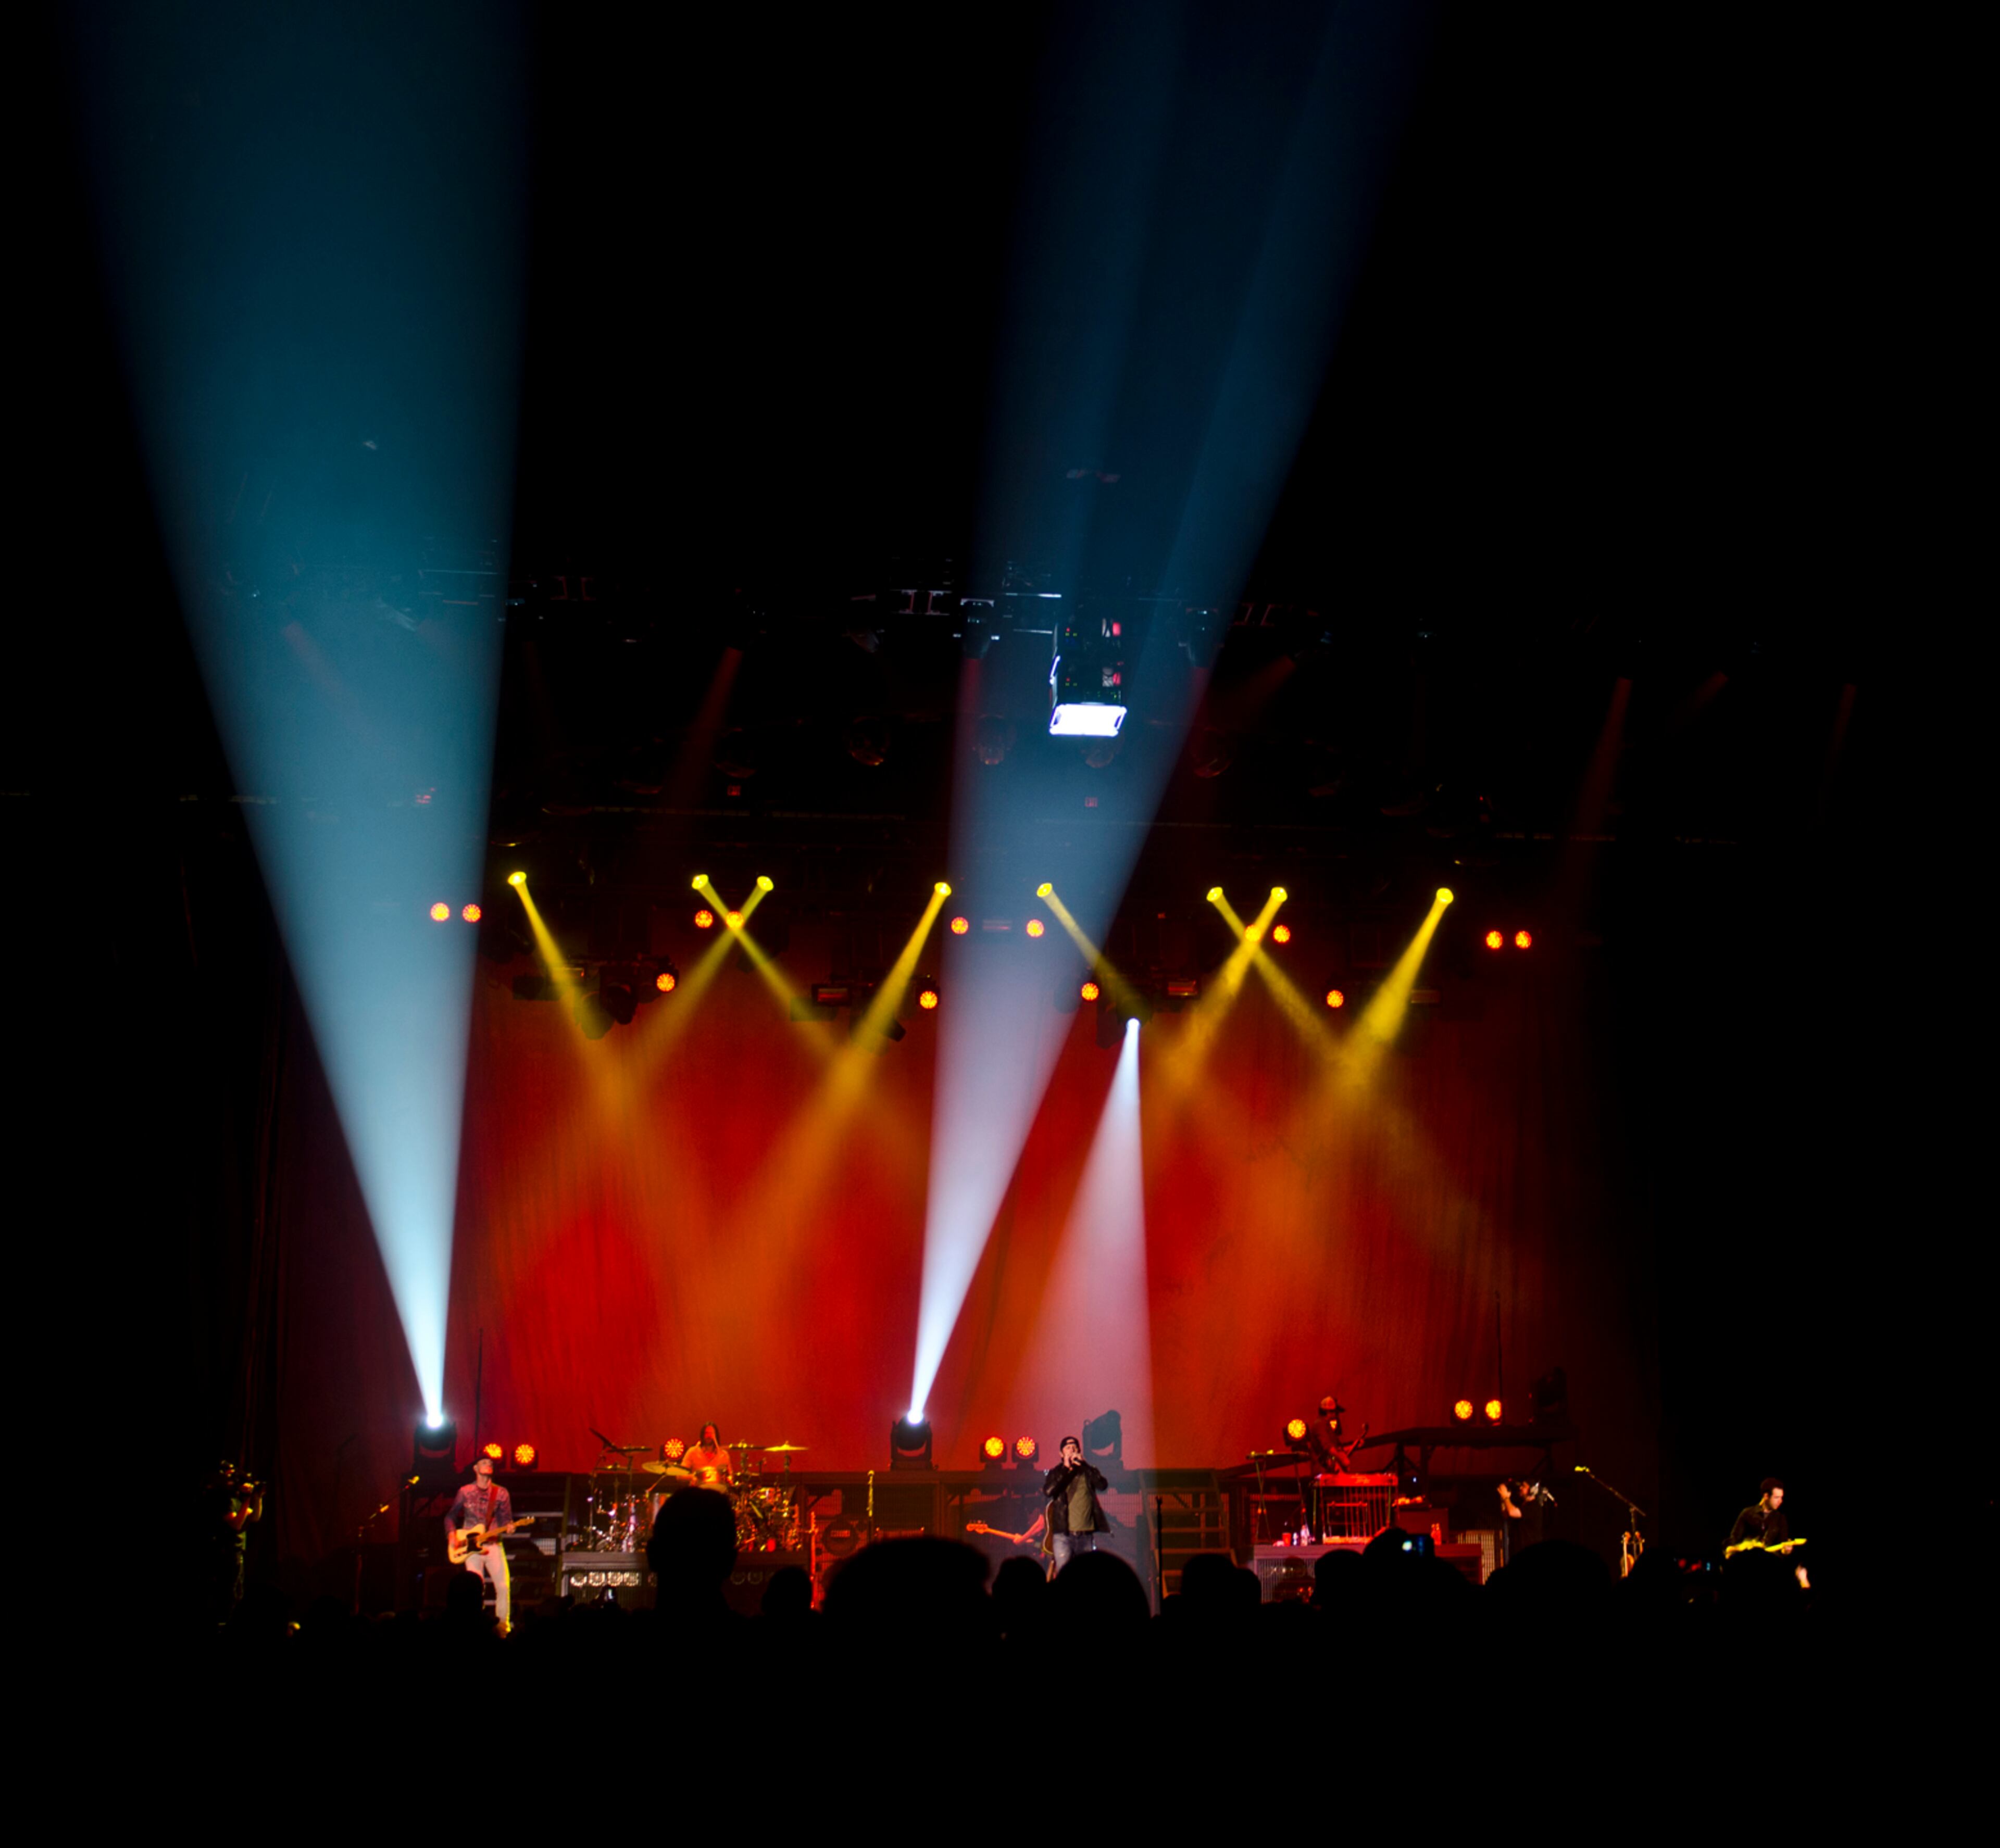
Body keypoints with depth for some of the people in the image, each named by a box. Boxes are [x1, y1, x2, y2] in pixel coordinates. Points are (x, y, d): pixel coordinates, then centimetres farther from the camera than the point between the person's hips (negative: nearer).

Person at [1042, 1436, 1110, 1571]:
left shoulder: (1089, 1471, 13)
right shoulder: (1056, 1473, 9)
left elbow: (1103, 1485, -6)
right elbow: (1048, 1491, -11)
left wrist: (1083, 1464, -8)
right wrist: (1066, 1468, -9)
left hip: (1087, 1535, 2)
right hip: (1064, 1534, -2)